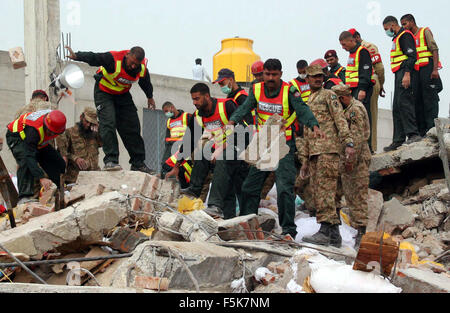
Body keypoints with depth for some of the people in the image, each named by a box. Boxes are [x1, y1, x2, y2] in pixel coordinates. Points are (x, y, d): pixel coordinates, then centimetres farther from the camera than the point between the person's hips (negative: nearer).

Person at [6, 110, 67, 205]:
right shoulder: (33, 129, -44)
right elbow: (30, 156, -47)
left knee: (59, 163, -2)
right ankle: (24, 197, -38)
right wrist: (41, 178, -55)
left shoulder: (57, 121, -23)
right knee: (26, 161, -35)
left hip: (38, 141, 7)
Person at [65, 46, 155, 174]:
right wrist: (76, 56, -61)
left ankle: (138, 163, 9)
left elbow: (146, 82, 6)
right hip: (104, 92, -4)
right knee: (108, 124, -22)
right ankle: (110, 160, -22)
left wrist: (150, 97, 22)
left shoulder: (142, 68, -15)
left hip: (123, 95, 5)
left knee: (133, 127, 1)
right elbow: (93, 58, -42)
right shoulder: (114, 59, -31)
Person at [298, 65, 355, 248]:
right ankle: (334, 235, 7)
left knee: (325, 191, -16)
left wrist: (348, 142, -19)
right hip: (314, 154, 8)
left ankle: (325, 231, -19)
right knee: (318, 192, 4)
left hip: (328, 150, -8)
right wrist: (305, 161, 22)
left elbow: (340, 120, -6)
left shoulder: (328, 95, 6)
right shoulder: (307, 103, 28)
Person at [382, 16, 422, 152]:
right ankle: (398, 140, 8)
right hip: (399, 74, 11)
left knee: (404, 102, -20)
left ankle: (413, 134, -23)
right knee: (397, 108, 7)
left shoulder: (405, 35, -6)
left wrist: (407, 74, -25)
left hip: (405, 73, -11)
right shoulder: (397, 38, 25)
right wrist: (402, 75, 20)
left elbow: (412, 55, -17)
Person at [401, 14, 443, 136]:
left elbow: (434, 49, -5)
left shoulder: (425, 31, 4)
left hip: (427, 68, -7)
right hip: (416, 71, 7)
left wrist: (435, 69, -17)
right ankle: (421, 132, 5)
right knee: (418, 100, 3)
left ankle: (432, 129, -12)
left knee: (429, 99, -10)